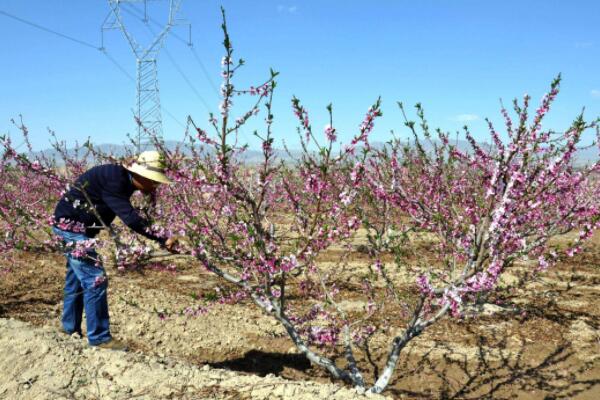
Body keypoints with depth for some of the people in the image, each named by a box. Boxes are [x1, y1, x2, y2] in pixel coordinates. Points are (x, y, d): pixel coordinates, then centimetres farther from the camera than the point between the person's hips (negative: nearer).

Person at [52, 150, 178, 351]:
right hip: (71, 224, -10)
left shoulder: (123, 180, 1)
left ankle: (70, 327, 34)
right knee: (95, 279, -10)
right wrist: (162, 240, -37)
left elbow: (128, 214, 11)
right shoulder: (113, 180, -27)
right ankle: (99, 337, -2)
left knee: (77, 277, 19)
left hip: (74, 226, 10)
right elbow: (130, 218, -35)